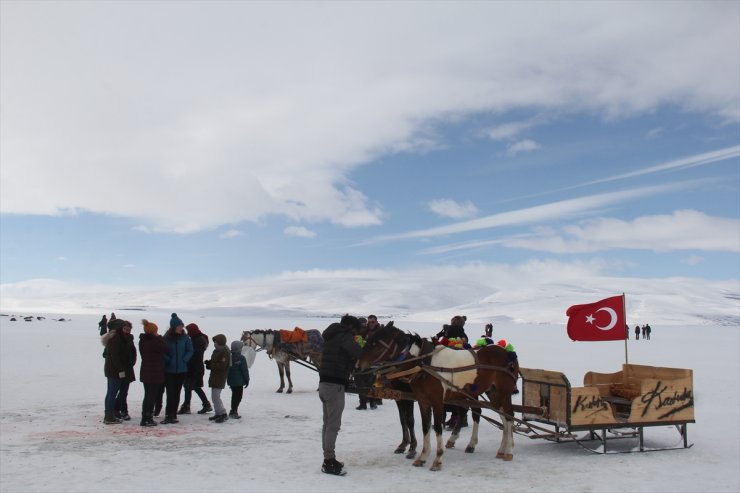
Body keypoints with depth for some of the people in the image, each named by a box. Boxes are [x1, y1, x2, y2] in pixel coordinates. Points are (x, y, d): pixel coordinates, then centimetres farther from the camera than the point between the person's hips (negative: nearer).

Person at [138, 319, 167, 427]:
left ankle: (145, 418, 19)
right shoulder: (153, 342, -20)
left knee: (148, 395, 15)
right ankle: (148, 419, 1)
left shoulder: (142, 341, 9)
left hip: (146, 373, 9)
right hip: (154, 373, -9)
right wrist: (159, 337, -4)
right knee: (152, 396, -1)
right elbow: (164, 348, -11)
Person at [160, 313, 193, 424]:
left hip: (181, 370, 2)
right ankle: (169, 415, 0)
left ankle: (173, 415, 17)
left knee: (176, 393, 9)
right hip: (169, 370, -2)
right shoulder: (166, 338, -7)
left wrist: (184, 360, -6)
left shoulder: (185, 337, -1)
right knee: (170, 393, -6)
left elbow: (190, 351, 5)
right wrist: (169, 361, -12)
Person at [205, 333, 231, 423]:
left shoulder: (224, 352, -19)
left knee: (215, 396, -11)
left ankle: (223, 414, -5)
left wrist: (211, 365, -20)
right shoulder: (217, 351, 13)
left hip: (220, 378, -10)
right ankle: (218, 413, 24)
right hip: (214, 376, 10)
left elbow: (222, 366, -24)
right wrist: (209, 363, 3)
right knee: (214, 396, 15)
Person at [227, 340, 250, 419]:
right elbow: (245, 370, -13)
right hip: (239, 381, -7)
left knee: (234, 396, 18)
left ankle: (233, 410, 25)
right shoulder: (241, 358, -15)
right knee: (238, 396, 0)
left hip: (231, 381, 7)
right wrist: (247, 380, -3)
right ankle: (233, 412, -4)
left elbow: (227, 369, 13)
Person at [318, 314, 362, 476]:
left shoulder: (331, 337, 20)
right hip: (335, 385, -9)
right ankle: (329, 463, -2)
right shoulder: (346, 336, -9)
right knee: (333, 425, -5)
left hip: (324, 383, 9)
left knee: (328, 423, 14)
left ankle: (328, 459, 21)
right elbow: (359, 354, -20)